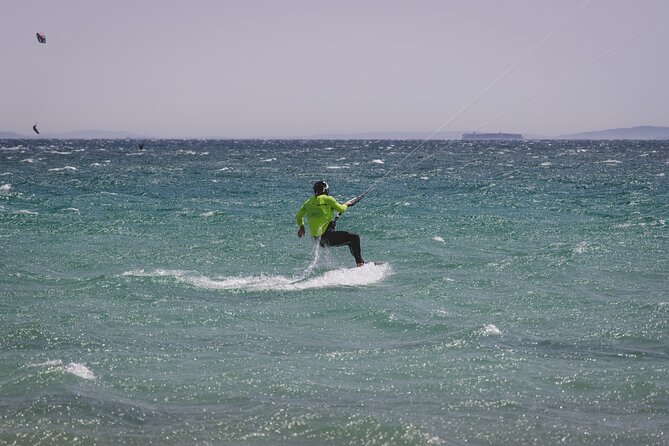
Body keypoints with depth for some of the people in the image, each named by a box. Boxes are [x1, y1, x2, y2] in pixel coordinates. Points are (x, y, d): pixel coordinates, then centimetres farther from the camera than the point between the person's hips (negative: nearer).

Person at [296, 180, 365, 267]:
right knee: (355, 238, -3)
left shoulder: (309, 202, 12)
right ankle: (360, 262, -8)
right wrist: (347, 204, 25)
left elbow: (299, 215, 23)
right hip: (327, 236, -8)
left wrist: (301, 227, 39)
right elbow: (341, 209, 4)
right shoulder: (327, 199, -7)